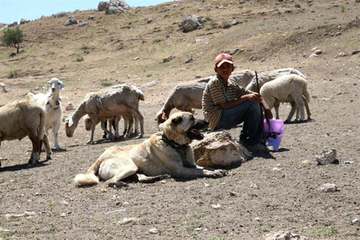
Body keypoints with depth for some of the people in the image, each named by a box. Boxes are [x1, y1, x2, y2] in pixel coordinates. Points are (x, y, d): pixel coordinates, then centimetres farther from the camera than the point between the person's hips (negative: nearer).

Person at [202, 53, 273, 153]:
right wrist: (245, 98, -21)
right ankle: (246, 140, -7)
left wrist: (266, 107, -5)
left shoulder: (231, 85, 13)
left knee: (255, 103, 5)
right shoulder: (214, 83, -12)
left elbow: (254, 95, 11)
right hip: (217, 121, -9)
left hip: (226, 120, 9)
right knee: (251, 104, -15)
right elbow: (224, 105, -18)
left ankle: (257, 140, 0)